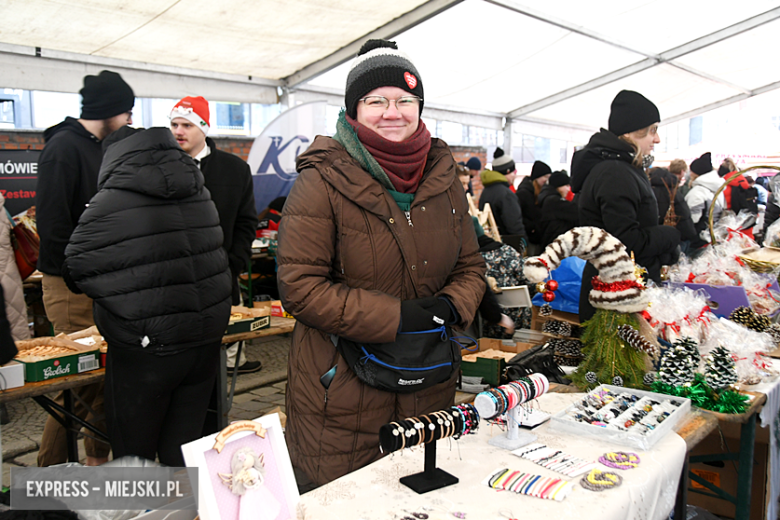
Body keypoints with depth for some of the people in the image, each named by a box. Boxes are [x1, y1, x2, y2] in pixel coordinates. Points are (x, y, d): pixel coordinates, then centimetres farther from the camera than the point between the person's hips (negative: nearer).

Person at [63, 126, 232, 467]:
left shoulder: (110, 203, -11)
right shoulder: (200, 194, 7)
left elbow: (76, 271, -4)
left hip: (145, 348, -5)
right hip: (206, 339, 6)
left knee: (132, 454, 12)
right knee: (183, 449, 17)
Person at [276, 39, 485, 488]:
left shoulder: (444, 180, 6)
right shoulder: (323, 183, -11)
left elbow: (470, 266, 13)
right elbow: (300, 287, -15)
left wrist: (451, 306, -10)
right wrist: (396, 317, -20)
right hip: (342, 395, -5)